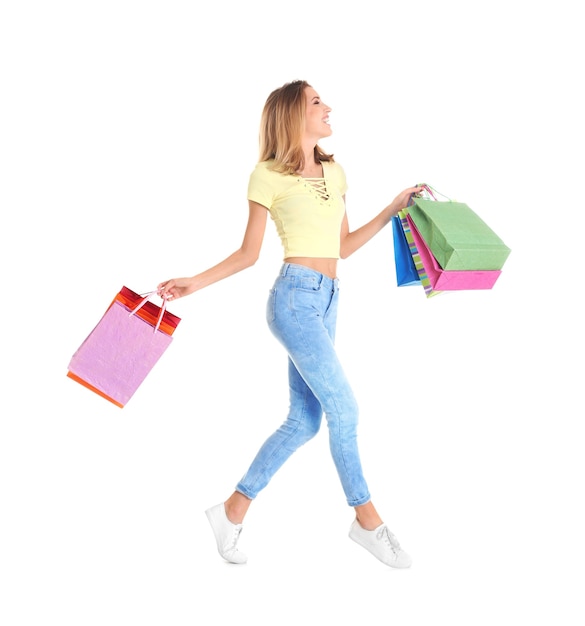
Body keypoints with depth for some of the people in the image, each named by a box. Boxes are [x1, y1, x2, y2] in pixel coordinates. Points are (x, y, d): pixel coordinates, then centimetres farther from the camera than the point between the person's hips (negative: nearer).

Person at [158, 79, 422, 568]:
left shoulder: (334, 171, 17)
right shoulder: (269, 174, -2)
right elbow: (249, 253, 3)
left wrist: (393, 209, 17)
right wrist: (195, 282, -5)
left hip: (327, 303, 8)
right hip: (296, 297, -7)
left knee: (304, 421, 7)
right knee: (343, 410, -6)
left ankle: (233, 510, 21)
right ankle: (367, 520, 12)